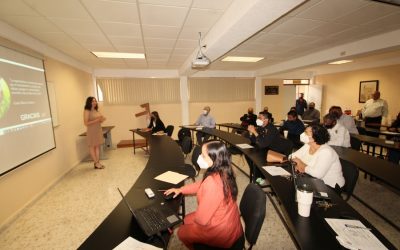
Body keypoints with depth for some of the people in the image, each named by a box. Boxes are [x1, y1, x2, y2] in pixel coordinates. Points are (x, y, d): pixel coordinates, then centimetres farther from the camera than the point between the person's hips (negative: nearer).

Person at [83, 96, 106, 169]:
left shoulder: (96, 111, 10)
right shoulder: (87, 111, -10)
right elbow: (86, 123, -16)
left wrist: (102, 119, -4)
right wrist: (97, 120, -21)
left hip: (98, 130, 7)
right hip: (91, 131, -7)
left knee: (98, 146, 8)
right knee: (92, 147, 3)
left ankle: (98, 162, 14)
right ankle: (96, 163, 9)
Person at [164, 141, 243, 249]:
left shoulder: (213, 182, -38)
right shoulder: (223, 173, -10)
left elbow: (201, 219, -27)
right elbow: (201, 185, 9)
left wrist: (192, 217, -5)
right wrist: (180, 189, 6)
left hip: (222, 232, -7)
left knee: (182, 232, 15)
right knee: (187, 220, 23)